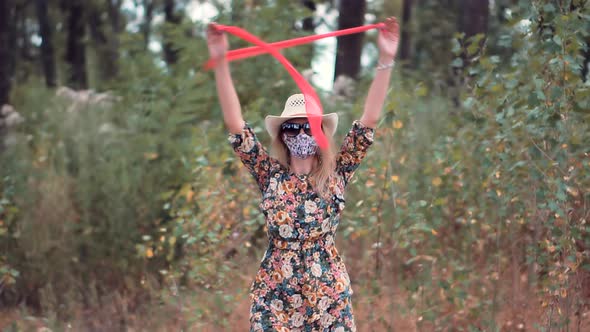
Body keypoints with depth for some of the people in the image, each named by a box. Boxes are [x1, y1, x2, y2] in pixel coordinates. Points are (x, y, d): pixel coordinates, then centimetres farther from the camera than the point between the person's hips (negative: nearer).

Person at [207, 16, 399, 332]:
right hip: (275, 296, 0)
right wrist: (220, 62, -12)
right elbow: (235, 124, -4)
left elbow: (368, 121, -4)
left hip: (329, 295, 0)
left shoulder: (336, 174, 3)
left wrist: (385, 60, -11)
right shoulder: (270, 175, 3)